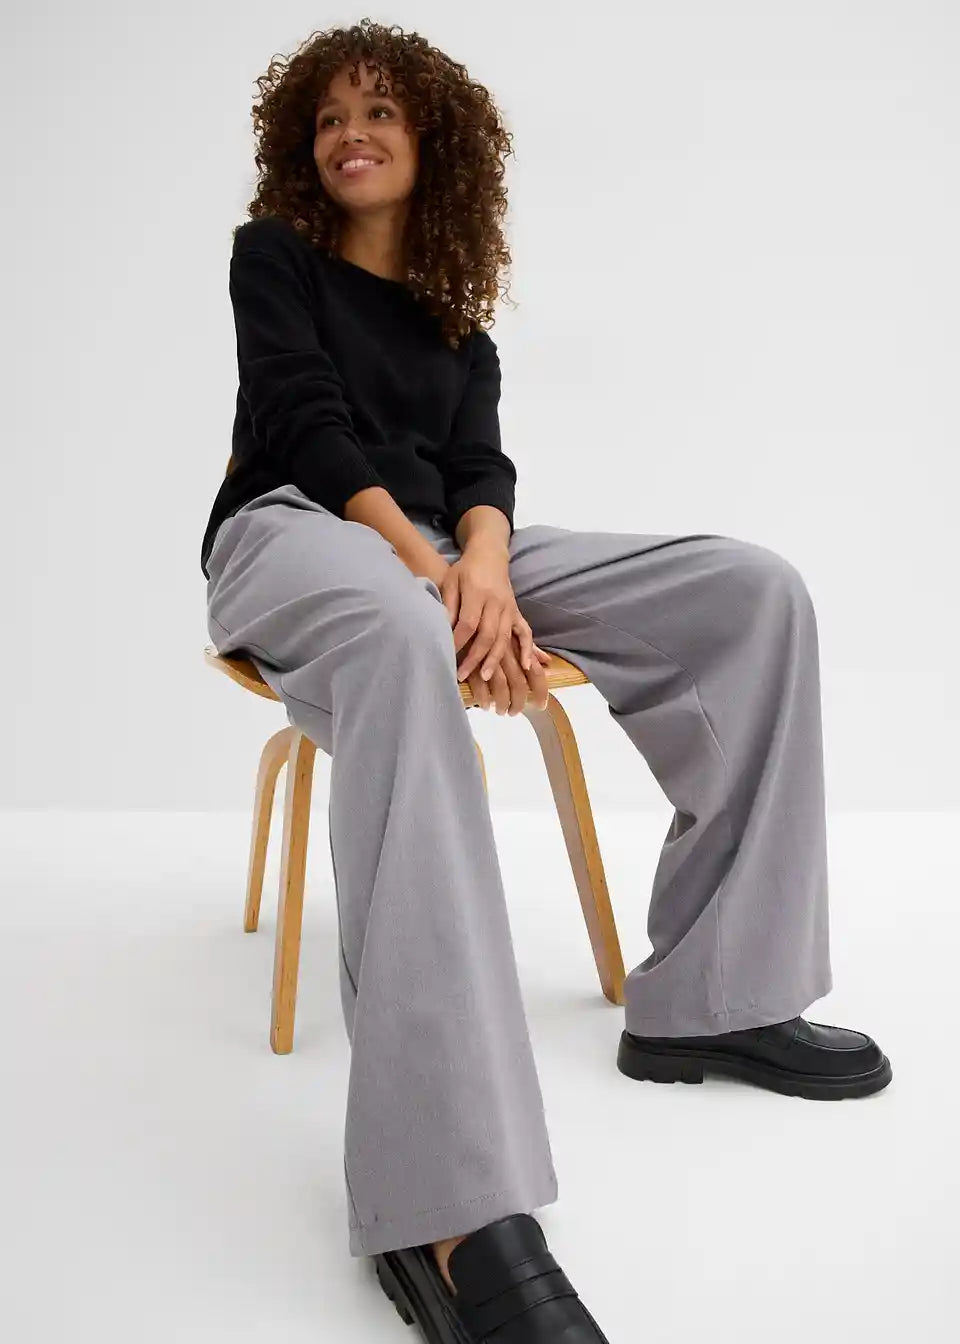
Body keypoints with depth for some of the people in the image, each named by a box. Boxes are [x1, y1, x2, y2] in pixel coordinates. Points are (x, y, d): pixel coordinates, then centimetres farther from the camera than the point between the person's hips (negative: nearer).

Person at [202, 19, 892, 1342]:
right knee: (400, 639, -45)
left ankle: (708, 996, -14)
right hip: (294, 534, -5)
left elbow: (478, 462, 5)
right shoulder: (273, 255, 11)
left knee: (755, 593, -12)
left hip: (441, 544, 6)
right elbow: (308, 428, -5)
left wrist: (483, 564, -19)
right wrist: (431, 571, -21)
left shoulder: (453, 313, 22)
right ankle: (447, 1206, -56)